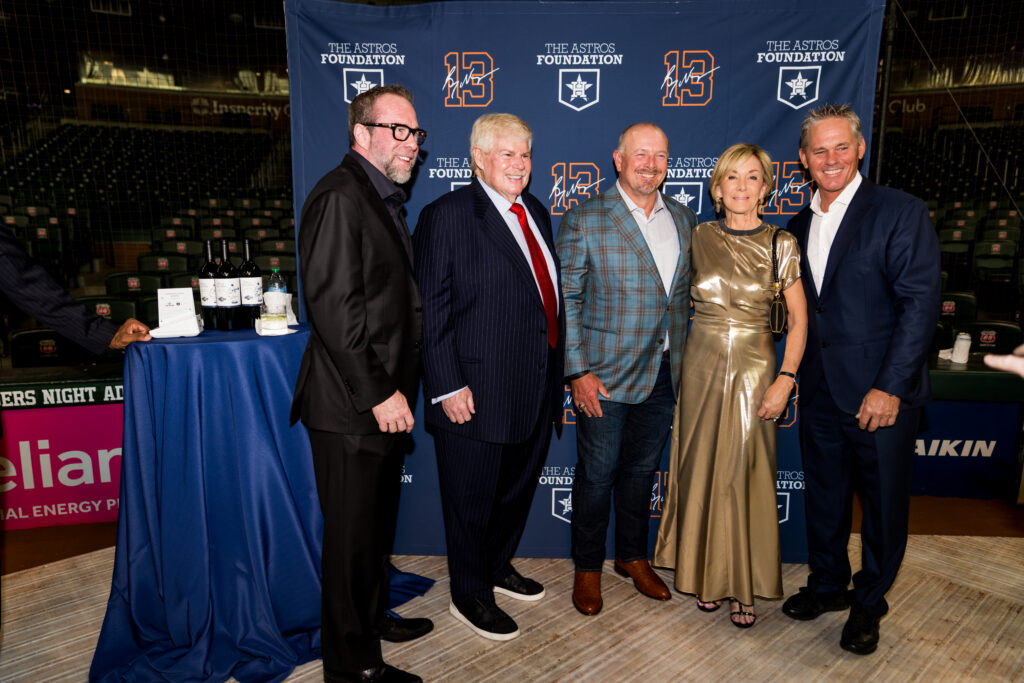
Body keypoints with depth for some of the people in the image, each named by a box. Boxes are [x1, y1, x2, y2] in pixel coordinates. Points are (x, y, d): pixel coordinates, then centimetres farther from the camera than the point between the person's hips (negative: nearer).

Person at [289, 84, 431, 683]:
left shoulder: (385, 197, 16)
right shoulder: (339, 197, -16)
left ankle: (374, 618, 44)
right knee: (353, 534, 6)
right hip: (352, 408, -10)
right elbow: (334, 307, -23)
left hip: (385, 399, 10)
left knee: (378, 521, 23)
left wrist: (397, 388, 15)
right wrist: (378, 394, -20)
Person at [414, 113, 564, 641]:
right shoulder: (446, 216, -10)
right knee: (471, 499, 9)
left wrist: (557, 369, 13)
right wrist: (447, 387, -17)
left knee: (517, 488, 22)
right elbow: (430, 311, -13)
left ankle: (498, 567, 46)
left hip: (537, 389, 8)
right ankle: (469, 595, 31)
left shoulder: (535, 212, 13)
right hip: (477, 393, -7)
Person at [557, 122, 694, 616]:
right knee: (597, 474, 7)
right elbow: (566, 300, -10)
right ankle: (587, 567, 28)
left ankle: (633, 556, 38)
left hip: (663, 373, 5)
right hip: (605, 374, -5)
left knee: (642, 469, 18)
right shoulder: (584, 220, -9)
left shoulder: (683, 218, 8)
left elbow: (683, 294, 13)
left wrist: (682, 362, 9)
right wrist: (578, 372, -14)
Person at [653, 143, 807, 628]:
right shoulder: (698, 238, 2)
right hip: (701, 365, 2)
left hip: (755, 369, -2)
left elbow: (798, 318, -2)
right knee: (701, 470, 9)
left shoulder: (780, 243, -3)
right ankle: (706, 575, 27)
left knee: (746, 475, 4)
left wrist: (786, 378, -10)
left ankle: (743, 585, 21)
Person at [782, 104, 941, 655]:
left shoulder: (901, 212, -8)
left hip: (880, 395, -5)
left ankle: (869, 602, 31)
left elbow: (921, 304, -13)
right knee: (824, 496, 17)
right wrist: (795, 377, 4)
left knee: (884, 502, 10)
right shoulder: (799, 226, 10)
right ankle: (828, 584, 37)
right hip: (818, 392, 5)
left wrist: (889, 387, -18)